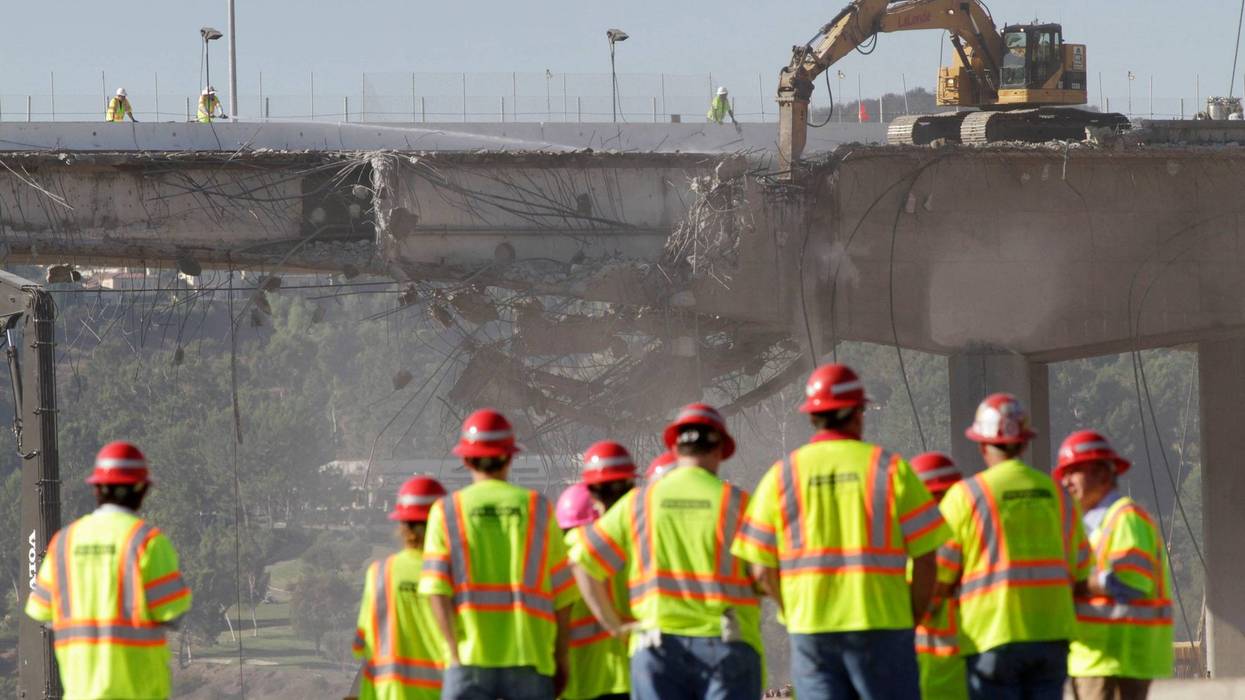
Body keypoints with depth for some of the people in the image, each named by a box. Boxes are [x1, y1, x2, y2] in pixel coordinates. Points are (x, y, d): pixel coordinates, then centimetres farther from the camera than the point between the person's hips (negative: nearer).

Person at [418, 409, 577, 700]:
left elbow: (436, 590, -5)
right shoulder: (538, 508, 8)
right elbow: (562, 595, 6)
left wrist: (454, 650, -3)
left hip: (469, 657, -1)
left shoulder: (447, 511, 6)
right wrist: (560, 659, 13)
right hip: (528, 658, 1)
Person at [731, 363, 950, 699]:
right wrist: (912, 620, 9)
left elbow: (762, 570, 3)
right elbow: (926, 558, -2)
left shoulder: (781, 477, 5)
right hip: (882, 628, -2)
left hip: (810, 631, 2)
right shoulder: (890, 469, 1)